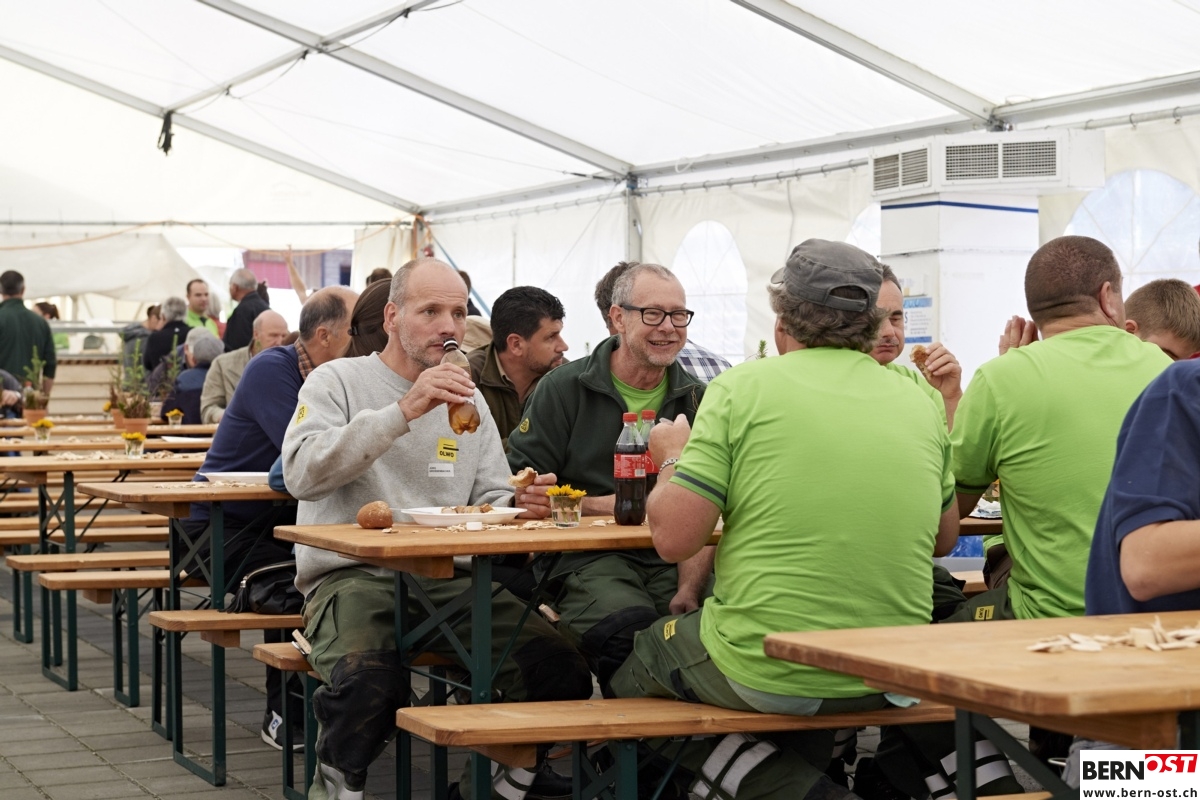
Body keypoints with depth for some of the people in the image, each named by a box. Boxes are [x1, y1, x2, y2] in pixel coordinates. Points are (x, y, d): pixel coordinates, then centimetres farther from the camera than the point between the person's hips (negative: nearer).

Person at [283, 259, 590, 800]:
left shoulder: (468, 399, 18)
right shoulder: (339, 381, 1)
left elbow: (489, 501, 17)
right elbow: (301, 474, -17)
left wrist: (519, 506, -9)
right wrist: (404, 411, -25)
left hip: (447, 581, 5)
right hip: (352, 576, -5)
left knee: (561, 670, -17)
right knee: (365, 680, -37)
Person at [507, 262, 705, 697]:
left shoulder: (697, 400, 16)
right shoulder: (564, 389, 8)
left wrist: (689, 591, -9)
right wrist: (600, 505, -6)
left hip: (671, 562, 2)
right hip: (587, 559, -2)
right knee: (631, 625, -35)